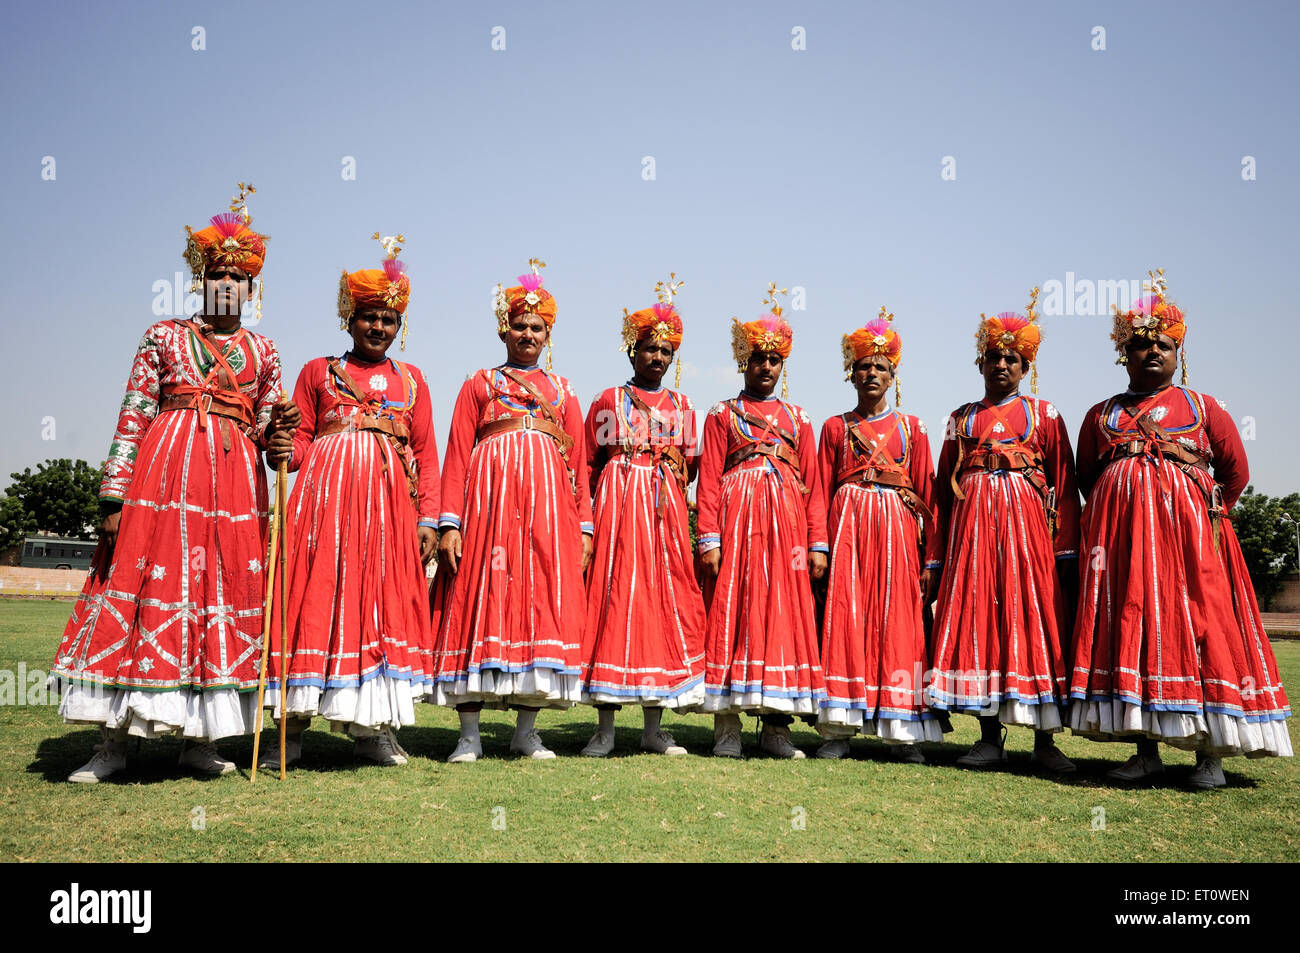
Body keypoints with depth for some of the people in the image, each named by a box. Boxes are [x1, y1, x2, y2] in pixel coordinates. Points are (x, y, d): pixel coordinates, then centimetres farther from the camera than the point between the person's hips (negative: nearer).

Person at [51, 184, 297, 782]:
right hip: (164, 470, -2)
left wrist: (278, 431, -7)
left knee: (227, 590, -1)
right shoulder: (164, 337, 10)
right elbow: (133, 416, 3)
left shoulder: (262, 351, 17)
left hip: (235, 475, 2)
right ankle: (114, 741, 0)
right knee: (142, 579, -7)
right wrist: (114, 494, -5)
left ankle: (200, 738, 7)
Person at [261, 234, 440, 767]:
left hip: (389, 498, 2)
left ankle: (371, 727, 7)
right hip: (324, 491, -2)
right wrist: (282, 449, -11)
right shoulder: (318, 372, 15)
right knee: (316, 597, -6)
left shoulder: (411, 379, 18)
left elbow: (426, 453, 13)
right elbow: (300, 440, 12)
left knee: (384, 601, 0)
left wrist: (428, 517, 4)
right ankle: (293, 724, 2)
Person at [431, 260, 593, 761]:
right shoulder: (479, 384, 15)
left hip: (548, 501, 3)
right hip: (489, 493, -2)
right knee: (481, 597, -7)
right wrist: (449, 523, -6)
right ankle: (469, 734, -1)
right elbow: (457, 456, 6)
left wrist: (584, 527, 7)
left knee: (543, 601, -1)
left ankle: (527, 731, 7)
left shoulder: (562, 391, 22)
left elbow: (579, 461, 17)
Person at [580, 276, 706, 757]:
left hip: (665, 509, 3)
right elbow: (590, 464, 6)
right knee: (614, 598, -7)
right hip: (616, 506, -3)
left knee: (666, 600, 0)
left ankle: (654, 728, 7)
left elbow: (690, 465, 16)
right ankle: (605, 729, -1)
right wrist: (597, 513, -3)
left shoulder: (680, 404, 16)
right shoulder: (607, 401, 9)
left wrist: (665, 492, 0)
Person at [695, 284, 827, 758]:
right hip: (738, 516, -3)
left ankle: (776, 726, 7)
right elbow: (710, 480, 1)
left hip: (787, 521, 3)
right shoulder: (722, 414, 10)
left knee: (785, 612, 0)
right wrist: (709, 538, -10)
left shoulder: (797, 418, 18)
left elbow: (812, 485, 12)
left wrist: (818, 543, 4)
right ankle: (727, 725, 1)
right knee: (732, 611, -4)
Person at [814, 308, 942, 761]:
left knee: (897, 621, -2)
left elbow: (926, 493, 7)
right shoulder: (836, 427, 11)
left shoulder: (910, 427, 11)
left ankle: (902, 731, 4)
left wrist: (929, 556, 0)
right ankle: (839, 728, 0)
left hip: (896, 524, 0)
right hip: (848, 523, 0)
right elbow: (822, 491, 8)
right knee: (845, 617, -4)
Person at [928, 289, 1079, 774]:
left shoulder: (1043, 414, 11)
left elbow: (1065, 486, 4)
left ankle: (1044, 742, 5)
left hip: (1025, 523, -2)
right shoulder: (961, 419, 16)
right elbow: (944, 488, 13)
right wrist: (936, 557, 8)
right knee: (977, 621, -1)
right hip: (971, 523, 2)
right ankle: (990, 738, 8)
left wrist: (1067, 550, -6)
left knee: (1033, 621, -3)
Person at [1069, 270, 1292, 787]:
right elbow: (1086, 477, 19)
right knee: (1129, 623, -3)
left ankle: (1209, 754, 1)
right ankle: (1146, 751, 4)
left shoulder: (1202, 407, 12)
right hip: (1119, 532, 2)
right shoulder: (1101, 414, 16)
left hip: (1188, 530, -1)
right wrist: (1121, 513, 9)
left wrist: (1205, 514, 5)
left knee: (1197, 624, -6)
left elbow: (1236, 471, 12)